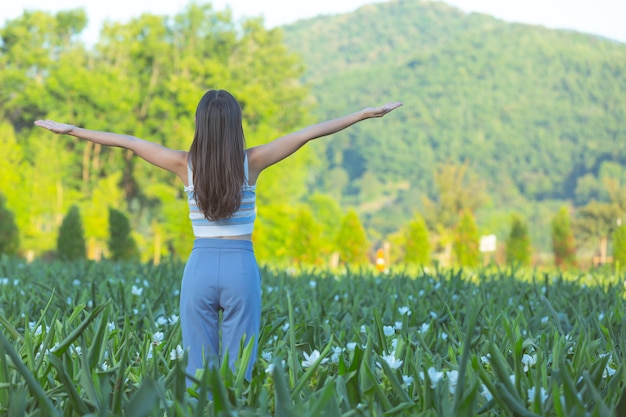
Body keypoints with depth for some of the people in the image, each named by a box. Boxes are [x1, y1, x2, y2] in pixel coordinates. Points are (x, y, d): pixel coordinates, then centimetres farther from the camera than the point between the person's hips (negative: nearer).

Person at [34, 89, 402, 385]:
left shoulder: (186, 165, -3)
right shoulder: (252, 162, -5)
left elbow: (126, 141, 5)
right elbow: (312, 132, -1)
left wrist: (69, 129, 14)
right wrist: (367, 113, 3)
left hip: (200, 267, 1)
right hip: (242, 267, -1)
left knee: (198, 366, 7)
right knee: (238, 367, 4)